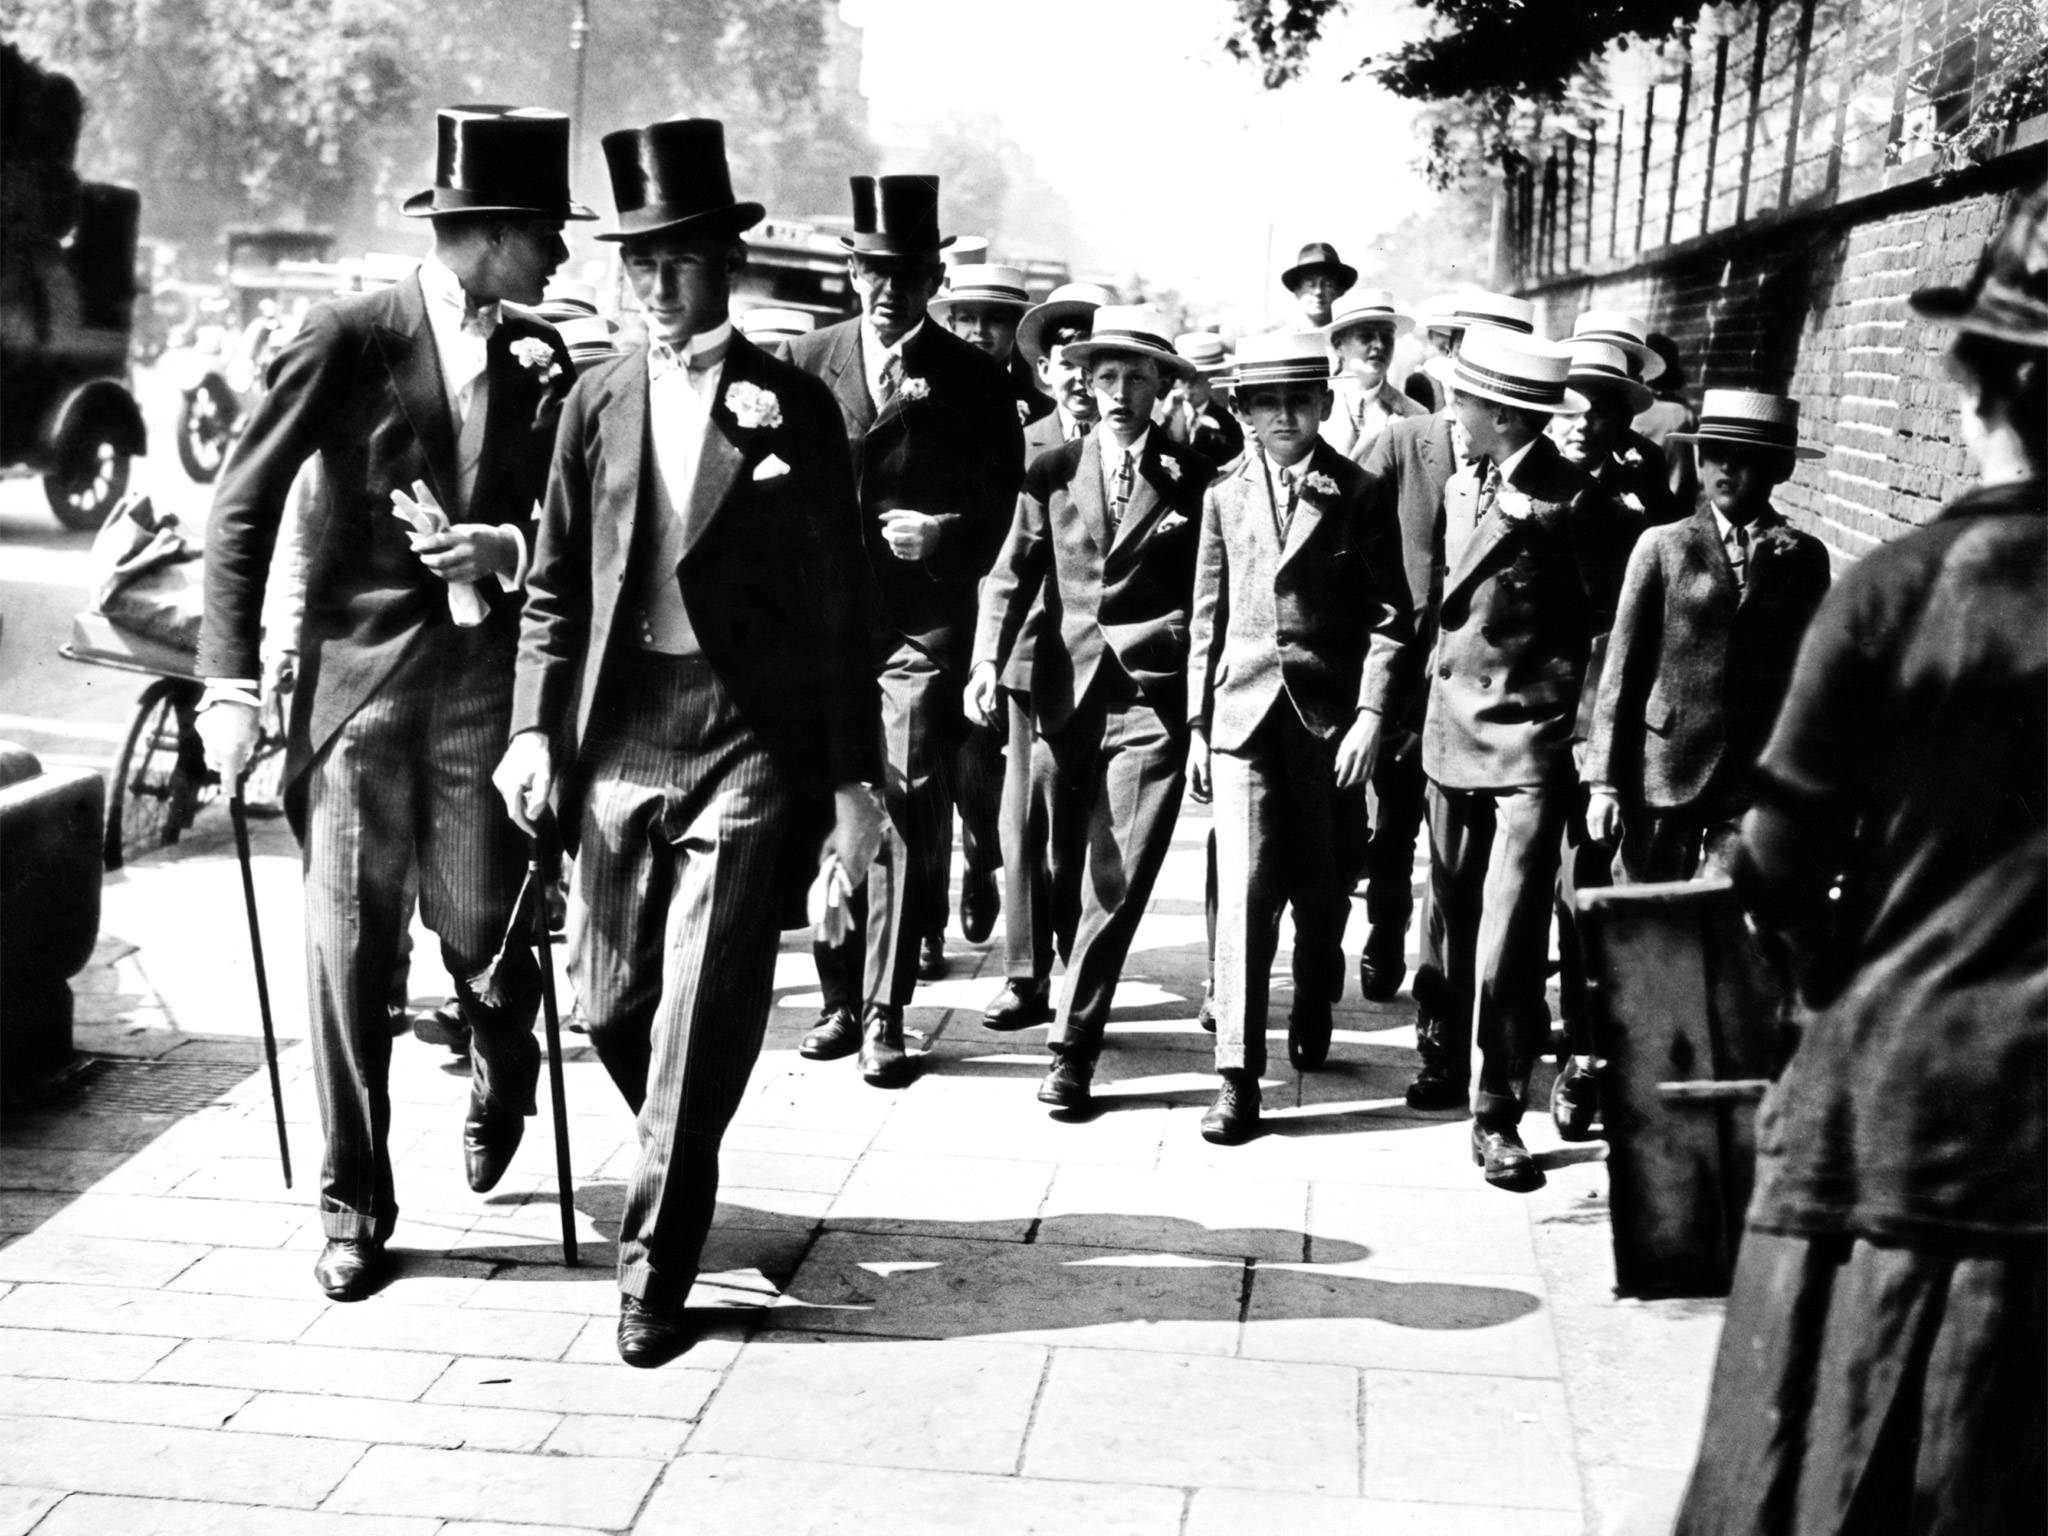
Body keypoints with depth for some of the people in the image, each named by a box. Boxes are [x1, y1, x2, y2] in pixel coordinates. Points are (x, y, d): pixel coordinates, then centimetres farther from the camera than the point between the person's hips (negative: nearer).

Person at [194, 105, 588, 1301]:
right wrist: (230, 683, -9)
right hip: (360, 674, -2)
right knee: (350, 946, -1)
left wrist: (506, 549, -12)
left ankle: (503, 1072, 38)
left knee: (479, 925, 2)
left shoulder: (541, 358, 7)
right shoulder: (350, 338, -4)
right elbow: (244, 508, -4)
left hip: (487, 675, 3)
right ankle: (356, 1205, 13)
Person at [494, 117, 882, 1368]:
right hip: (619, 734, 4)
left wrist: (854, 777, -2)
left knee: (700, 1016, -5)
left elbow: (838, 605, 1)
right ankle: (683, 1170, 40)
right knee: (615, 1004, 11)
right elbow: (556, 585, 12)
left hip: (750, 737, -4)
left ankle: (657, 1271, 8)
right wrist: (537, 726, -1)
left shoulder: (792, 407, 0)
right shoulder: (599, 401, 9)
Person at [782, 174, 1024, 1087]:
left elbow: (993, 514, 4)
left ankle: (884, 1016, 1)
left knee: (906, 807, -8)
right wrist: (891, 411, -8)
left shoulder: (974, 382, 3)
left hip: (923, 624, -2)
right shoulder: (807, 361, 7)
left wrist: (941, 537, -13)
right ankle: (840, 1002, 21)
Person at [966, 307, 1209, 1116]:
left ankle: (1073, 1046, -1)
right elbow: (1011, 576, 7)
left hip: (1151, 697, -2)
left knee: (1117, 882, -7)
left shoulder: (1193, 478, 3)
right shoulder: (1052, 471, 10)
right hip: (1065, 692, 3)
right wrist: (987, 659, -9)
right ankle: (1060, 995, 35)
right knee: (1067, 869, 12)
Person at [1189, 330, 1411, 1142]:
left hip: (1330, 714, -1)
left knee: (1322, 888, 11)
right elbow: (1208, 616, 11)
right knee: (1244, 888, -8)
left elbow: (1388, 616, -2)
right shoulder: (1225, 496, 8)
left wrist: (1370, 716, -11)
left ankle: (1312, 1012, 39)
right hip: (1243, 711, 1)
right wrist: (1197, 722, 8)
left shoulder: (1358, 497, 0)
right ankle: (1238, 1075, -6)